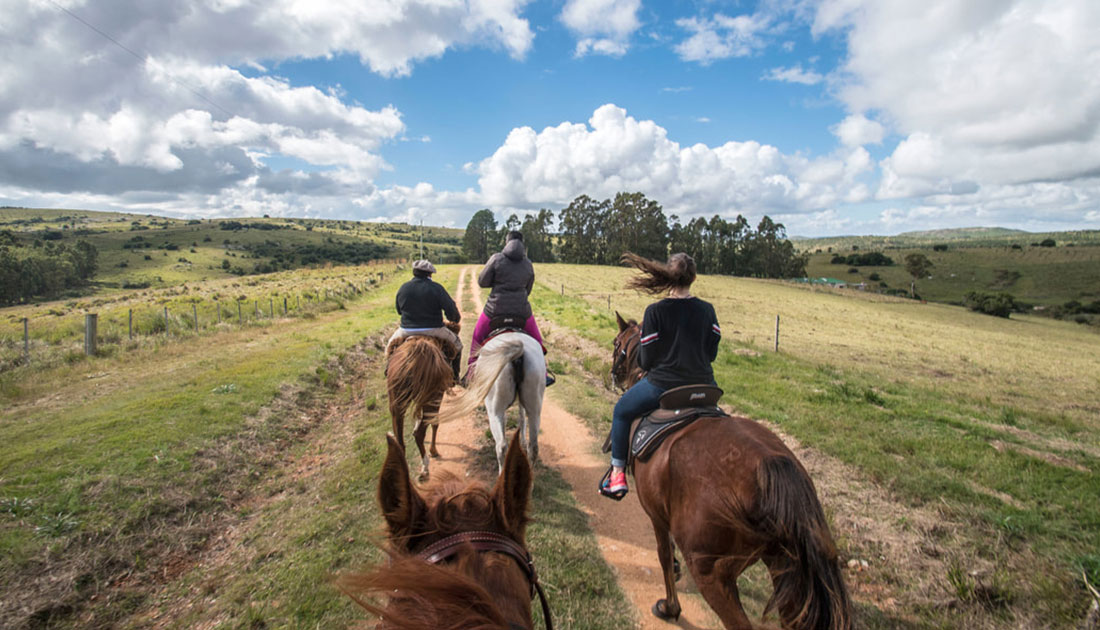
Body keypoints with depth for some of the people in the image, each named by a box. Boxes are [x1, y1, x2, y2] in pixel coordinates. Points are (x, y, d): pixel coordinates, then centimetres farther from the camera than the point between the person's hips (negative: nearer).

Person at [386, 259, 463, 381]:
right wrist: (455, 319, 10)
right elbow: (451, 309, -12)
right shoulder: (436, 288, -11)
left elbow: (399, 311, 10)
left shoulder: (403, 288, 0)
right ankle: (454, 375, 25)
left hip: (408, 330, 3)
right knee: (456, 343, 22)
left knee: (390, 343, 33)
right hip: (434, 330, -2)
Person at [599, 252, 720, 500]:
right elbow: (712, 352, 5)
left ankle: (618, 474, 20)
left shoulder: (655, 311, -13)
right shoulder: (707, 310, -1)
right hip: (701, 384, 5)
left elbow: (645, 361, -10)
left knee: (621, 411, 19)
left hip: (662, 385, -4)